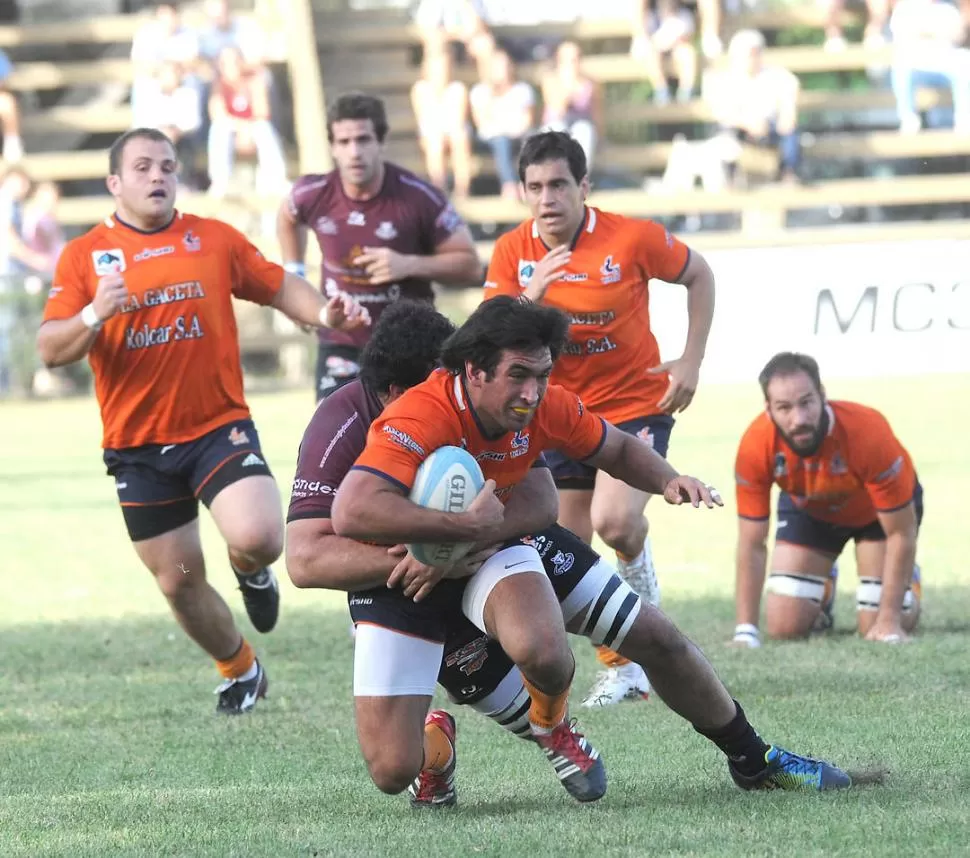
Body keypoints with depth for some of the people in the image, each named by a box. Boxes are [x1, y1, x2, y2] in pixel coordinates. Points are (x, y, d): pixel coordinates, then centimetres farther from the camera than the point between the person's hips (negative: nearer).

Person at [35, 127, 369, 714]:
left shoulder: (215, 239, 4)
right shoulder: (84, 256, 0)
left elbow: (279, 287, 11)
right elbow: (51, 350, -5)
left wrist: (325, 314, -8)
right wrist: (94, 316, -24)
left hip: (219, 427, -1)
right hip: (139, 449, 1)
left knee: (258, 538, -24)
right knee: (178, 581, 7)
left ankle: (252, 573, 15)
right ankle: (241, 672, 34)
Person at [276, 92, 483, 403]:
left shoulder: (419, 198, -17)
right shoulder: (314, 195, -10)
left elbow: (471, 266, -9)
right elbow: (287, 217, 19)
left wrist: (409, 264, -24)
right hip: (340, 346, 2)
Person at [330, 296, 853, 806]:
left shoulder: (544, 407, -16)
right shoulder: (419, 420, -36)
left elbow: (619, 449, 6)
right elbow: (351, 512, -51)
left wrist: (668, 480, -16)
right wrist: (465, 526, -50)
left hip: (499, 535, 5)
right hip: (408, 566, -5)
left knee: (658, 639, 6)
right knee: (392, 770, -20)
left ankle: (753, 761, 30)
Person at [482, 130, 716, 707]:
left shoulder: (632, 238, -15)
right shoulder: (512, 254, -7)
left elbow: (698, 275, 1)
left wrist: (692, 362, -6)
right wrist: (531, 296, -29)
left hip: (636, 404, -4)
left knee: (615, 520, -26)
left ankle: (639, 565, 9)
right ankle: (622, 669, 20)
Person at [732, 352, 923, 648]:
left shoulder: (867, 432, -42)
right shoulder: (756, 446, -35)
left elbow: (901, 534, -29)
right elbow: (751, 545, -23)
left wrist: (889, 620, -28)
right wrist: (746, 631, -26)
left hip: (877, 507, -2)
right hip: (808, 509, 2)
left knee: (879, 630, -11)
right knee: (784, 628, -7)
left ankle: (908, 579, 23)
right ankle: (823, 590, 27)